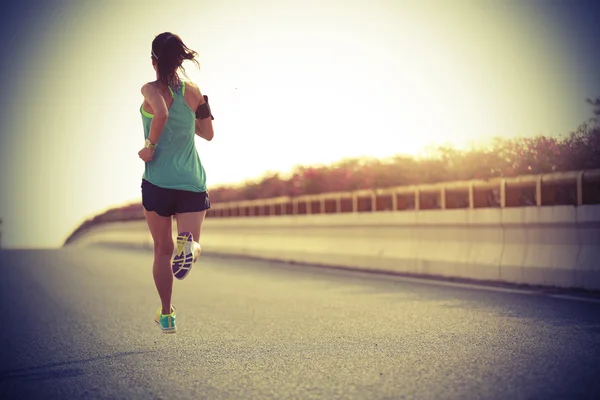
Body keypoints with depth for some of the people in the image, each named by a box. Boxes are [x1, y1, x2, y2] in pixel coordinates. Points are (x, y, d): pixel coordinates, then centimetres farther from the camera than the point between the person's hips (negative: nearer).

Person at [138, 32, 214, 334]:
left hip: (157, 182, -2)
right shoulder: (193, 91, 5)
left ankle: (166, 315, 19)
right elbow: (208, 133, 13)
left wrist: (149, 146, -14)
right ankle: (188, 245, -34)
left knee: (162, 249, 14)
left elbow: (161, 114, -28)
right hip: (192, 182, 2)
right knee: (192, 242, 5)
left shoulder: (152, 90, -7)